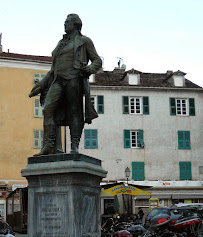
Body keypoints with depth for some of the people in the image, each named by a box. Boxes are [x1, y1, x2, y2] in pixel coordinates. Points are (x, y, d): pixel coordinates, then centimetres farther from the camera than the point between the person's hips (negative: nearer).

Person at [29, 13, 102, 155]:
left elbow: (97, 61, 10)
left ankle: (75, 146, -12)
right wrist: (40, 86, 23)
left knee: (75, 112, -10)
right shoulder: (61, 44, 31)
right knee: (48, 109, -14)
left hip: (74, 79, -5)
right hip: (58, 81, 5)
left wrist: (90, 69, -13)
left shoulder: (84, 41, 15)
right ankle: (49, 146, -21)